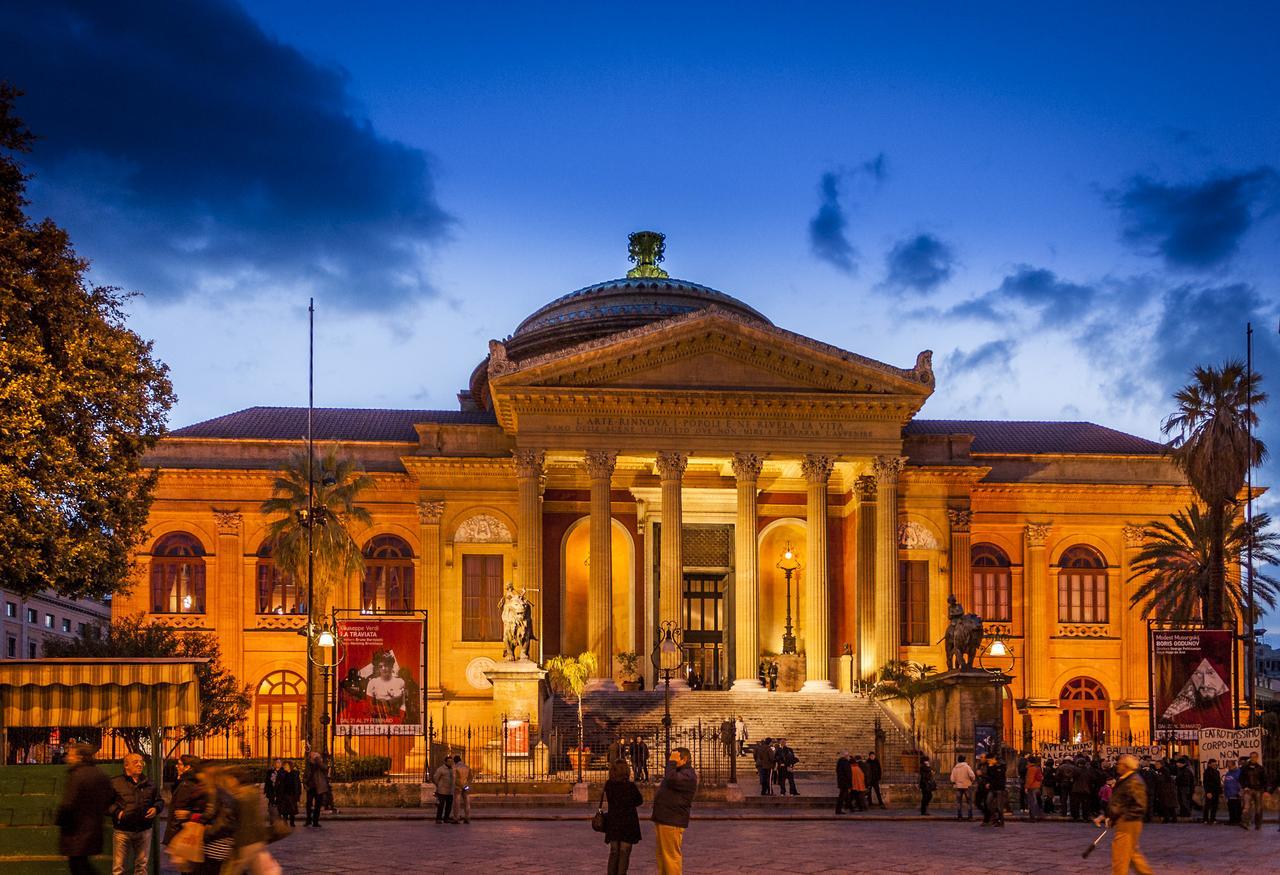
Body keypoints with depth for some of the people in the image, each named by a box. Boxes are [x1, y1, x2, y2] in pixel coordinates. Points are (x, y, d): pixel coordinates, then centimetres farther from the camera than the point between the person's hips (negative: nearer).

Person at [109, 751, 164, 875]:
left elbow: (160, 801, 20)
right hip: (123, 831, -4)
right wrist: (117, 812, -17)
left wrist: (156, 808, -1)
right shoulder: (115, 783, -2)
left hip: (144, 831, 4)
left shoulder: (149, 784, 11)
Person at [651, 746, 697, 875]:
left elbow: (671, 780, -28)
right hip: (663, 819, 11)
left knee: (671, 855, -7)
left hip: (672, 821, -11)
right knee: (662, 855, 16)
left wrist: (672, 762, -20)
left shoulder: (688, 775, -13)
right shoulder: (678, 771, 20)